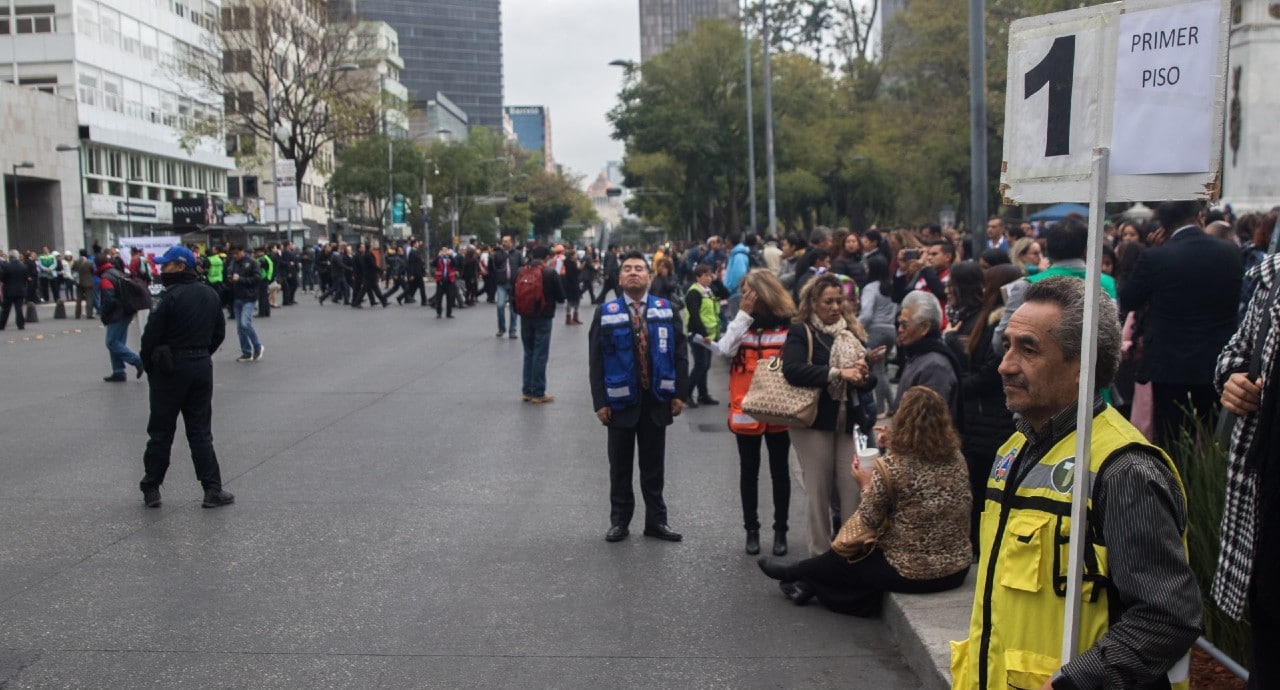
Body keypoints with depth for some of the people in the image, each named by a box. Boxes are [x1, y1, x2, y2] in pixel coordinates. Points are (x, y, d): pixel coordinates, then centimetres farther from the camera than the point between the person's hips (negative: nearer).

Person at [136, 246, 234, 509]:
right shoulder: (211, 295, 6)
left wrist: (149, 367, 1)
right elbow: (219, 333, 11)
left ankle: (151, 490, 16)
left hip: (171, 369, -5)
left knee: (161, 432, 7)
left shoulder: (172, 297, -16)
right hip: (202, 367, 5)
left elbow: (151, 337, -13)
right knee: (200, 432, 9)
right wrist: (201, 355, 13)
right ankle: (213, 490, 5)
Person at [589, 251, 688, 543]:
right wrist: (600, 401, -9)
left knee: (654, 464, 11)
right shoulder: (606, 313, -2)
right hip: (621, 400, -1)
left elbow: (679, 354, 3)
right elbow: (596, 361, -4)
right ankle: (619, 520, 23)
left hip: (657, 399, 1)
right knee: (620, 464, 10)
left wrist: (679, 394, -3)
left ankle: (656, 521, 22)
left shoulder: (666, 310, 2)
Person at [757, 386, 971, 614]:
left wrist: (866, 484, 5)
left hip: (911, 571, -5)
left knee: (839, 559, 23)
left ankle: (791, 573, 48)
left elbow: (869, 520, -13)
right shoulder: (956, 458, -2)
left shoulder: (892, 464, -20)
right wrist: (891, 445, 16)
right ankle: (811, 583, 38)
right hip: (957, 567, 5)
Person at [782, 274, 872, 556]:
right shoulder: (801, 332, -3)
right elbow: (791, 370, -21)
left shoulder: (851, 332, 12)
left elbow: (869, 378, 17)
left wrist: (863, 376, -7)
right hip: (814, 422, -4)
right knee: (818, 492, 4)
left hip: (849, 421, 4)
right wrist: (837, 373, -24)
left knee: (855, 490, 1)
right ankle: (820, 555, 17)